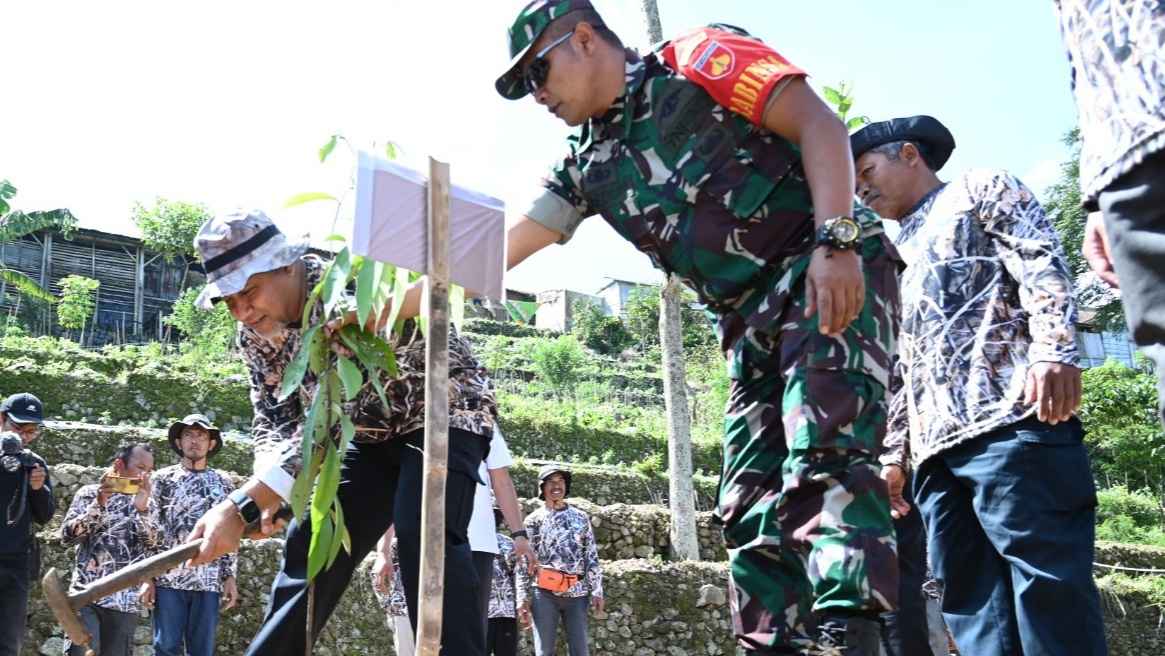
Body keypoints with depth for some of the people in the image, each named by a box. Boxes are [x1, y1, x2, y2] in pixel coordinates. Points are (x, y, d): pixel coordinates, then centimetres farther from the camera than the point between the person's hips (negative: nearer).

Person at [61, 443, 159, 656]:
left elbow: (150, 542, -2)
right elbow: (67, 535, -3)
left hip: (125, 600, 2)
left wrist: (141, 507, -15)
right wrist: (99, 504, -12)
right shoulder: (89, 493, 7)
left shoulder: (147, 502, 12)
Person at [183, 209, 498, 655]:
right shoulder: (254, 335, -8)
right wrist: (266, 496, -25)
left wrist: (241, 507, -47)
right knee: (312, 542, 3)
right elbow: (275, 418, -4)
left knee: (422, 534, -29)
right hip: (375, 433, 8)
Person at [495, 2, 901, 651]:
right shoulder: (588, 162, 18)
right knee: (750, 506, 2)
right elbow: (501, 246, 18)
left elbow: (819, 124, -9)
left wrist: (835, 240, -22)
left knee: (823, 457, -24)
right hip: (751, 323, 8)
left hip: (832, 275, -8)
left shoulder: (699, 59, -1)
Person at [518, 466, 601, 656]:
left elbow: (592, 557, 9)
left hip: (577, 592, 2)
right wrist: (523, 597, -4)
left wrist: (597, 591, 1)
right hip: (545, 592, -2)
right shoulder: (534, 520, 6)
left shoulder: (580, 517, 12)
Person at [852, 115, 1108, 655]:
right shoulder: (900, 259, 34)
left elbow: (1043, 265, -3)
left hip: (1009, 421, -7)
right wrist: (894, 452, 19)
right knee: (973, 607, -1)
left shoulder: (979, 191, 15)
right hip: (936, 449, 8)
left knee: (1049, 587, -13)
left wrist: (1053, 349, -20)